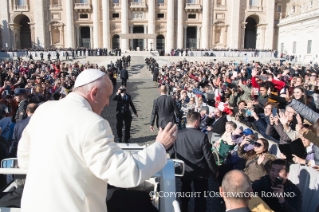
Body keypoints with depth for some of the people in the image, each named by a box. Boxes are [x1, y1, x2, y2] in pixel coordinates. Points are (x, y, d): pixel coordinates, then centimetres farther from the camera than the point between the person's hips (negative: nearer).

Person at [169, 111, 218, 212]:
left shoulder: (178, 135, -15)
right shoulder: (202, 136, -23)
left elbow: (172, 153, -4)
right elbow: (208, 157, -16)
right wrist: (215, 170, -1)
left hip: (184, 171, 4)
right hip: (200, 172, -3)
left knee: (185, 193, 28)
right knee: (200, 196, 14)